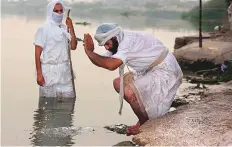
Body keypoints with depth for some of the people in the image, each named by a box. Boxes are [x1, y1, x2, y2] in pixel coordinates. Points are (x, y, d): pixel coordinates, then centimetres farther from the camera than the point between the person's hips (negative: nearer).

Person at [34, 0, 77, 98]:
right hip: (49, 71, -4)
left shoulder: (65, 28, 7)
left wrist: (71, 28, -6)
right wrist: (39, 74, -11)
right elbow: (38, 53, -7)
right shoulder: (43, 29, -6)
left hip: (65, 70, 4)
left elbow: (73, 47, 1)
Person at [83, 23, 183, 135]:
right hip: (150, 71, 10)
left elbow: (111, 65, -37)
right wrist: (90, 52, -15)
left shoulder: (129, 40, -26)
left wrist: (90, 52, -28)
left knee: (129, 92, -24)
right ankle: (144, 120, 15)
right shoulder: (117, 43, 4)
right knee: (118, 83, 8)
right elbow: (103, 62, 4)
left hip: (165, 72, -10)